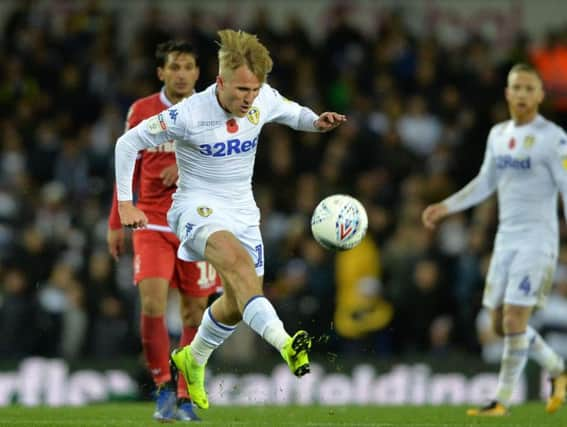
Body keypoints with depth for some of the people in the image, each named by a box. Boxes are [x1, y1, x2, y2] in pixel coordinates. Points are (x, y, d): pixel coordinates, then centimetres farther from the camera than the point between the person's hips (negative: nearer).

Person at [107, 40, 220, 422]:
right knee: (152, 305, -17)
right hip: (153, 224, 0)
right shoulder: (141, 112, 3)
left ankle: (186, 398, 16)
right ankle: (163, 387, -2)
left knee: (194, 314, 3)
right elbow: (128, 170, 11)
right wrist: (116, 223, 10)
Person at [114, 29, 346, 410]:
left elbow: (295, 114, 15)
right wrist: (125, 204, -12)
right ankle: (285, 345, -53)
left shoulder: (265, 100, -7)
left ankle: (193, 359, 38)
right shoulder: (189, 114, -20)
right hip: (197, 206, -6)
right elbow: (129, 143, -10)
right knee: (237, 260, -35)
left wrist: (317, 122, -9)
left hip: (242, 210, 6)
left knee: (241, 299, 9)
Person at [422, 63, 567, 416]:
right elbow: (486, 184, 22)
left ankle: (502, 401, -4)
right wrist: (445, 207, 15)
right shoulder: (498, 135, 11)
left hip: (537, 239, -7)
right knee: (501, 323, 8)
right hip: (506, 238, 7)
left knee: (515, 320, -12)